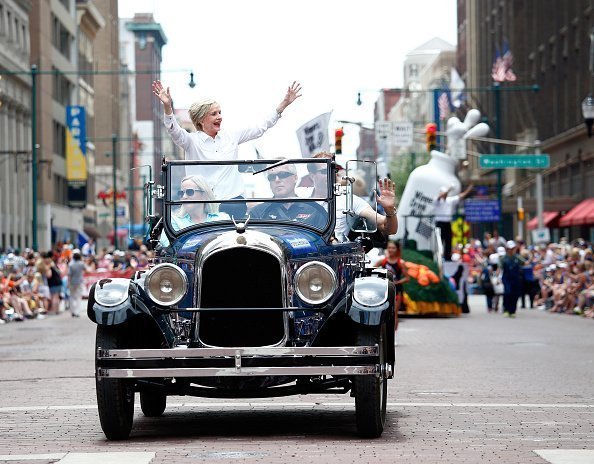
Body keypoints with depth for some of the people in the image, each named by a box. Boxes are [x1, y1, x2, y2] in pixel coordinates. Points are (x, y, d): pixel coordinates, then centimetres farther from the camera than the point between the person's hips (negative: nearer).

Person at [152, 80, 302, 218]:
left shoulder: (230, 137, 12)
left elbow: (261, 127, 16)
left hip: (233, 200, 3)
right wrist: (167, 107, -36)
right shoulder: (192, 140, 0)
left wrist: (284, 104, 12)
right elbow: (174, 131, -19)